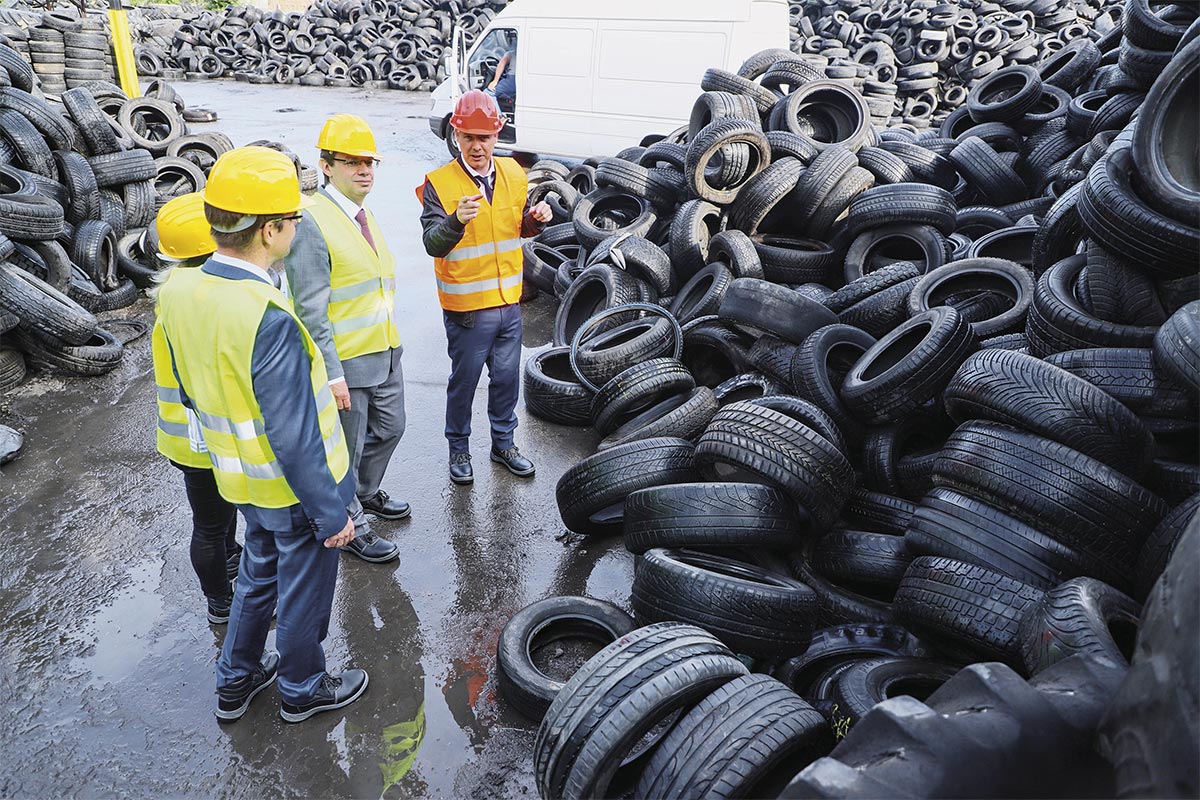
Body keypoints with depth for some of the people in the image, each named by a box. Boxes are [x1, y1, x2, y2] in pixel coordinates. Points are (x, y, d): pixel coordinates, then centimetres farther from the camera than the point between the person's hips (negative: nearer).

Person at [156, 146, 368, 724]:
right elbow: (293, 438, -28)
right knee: (303, 590, 16)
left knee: (259, 572, 29)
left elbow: (189, 393, 7)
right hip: (295, 490, -7)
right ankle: (303, 690, 40)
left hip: (241, 481, 8)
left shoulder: (178, 291, -7)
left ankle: (235, 681, 47)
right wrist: (330, 514, -17)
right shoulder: (269, 318, -34)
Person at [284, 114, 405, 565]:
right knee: (346, 450, 8)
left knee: (389, 430, 24)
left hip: (386, 353, 9)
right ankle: (351, 526, 27)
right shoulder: (312, 222, -18)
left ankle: (366, 495, 48)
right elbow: (311, 310, -20)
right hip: (346, 361, -9)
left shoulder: (365, 216, 9)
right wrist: (331, 373, -22)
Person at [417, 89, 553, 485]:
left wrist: (536, 218, -5)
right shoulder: (439, 182, -13)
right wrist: (457, 220, -42)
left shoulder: (513, 174, 4)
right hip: (467, 307, -5)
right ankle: (459, 449, 29)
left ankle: (503, 443, 35)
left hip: (510, 302, 5)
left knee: (506, 378, 17)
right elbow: (433, 244, -23)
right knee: (464, 382, 9)